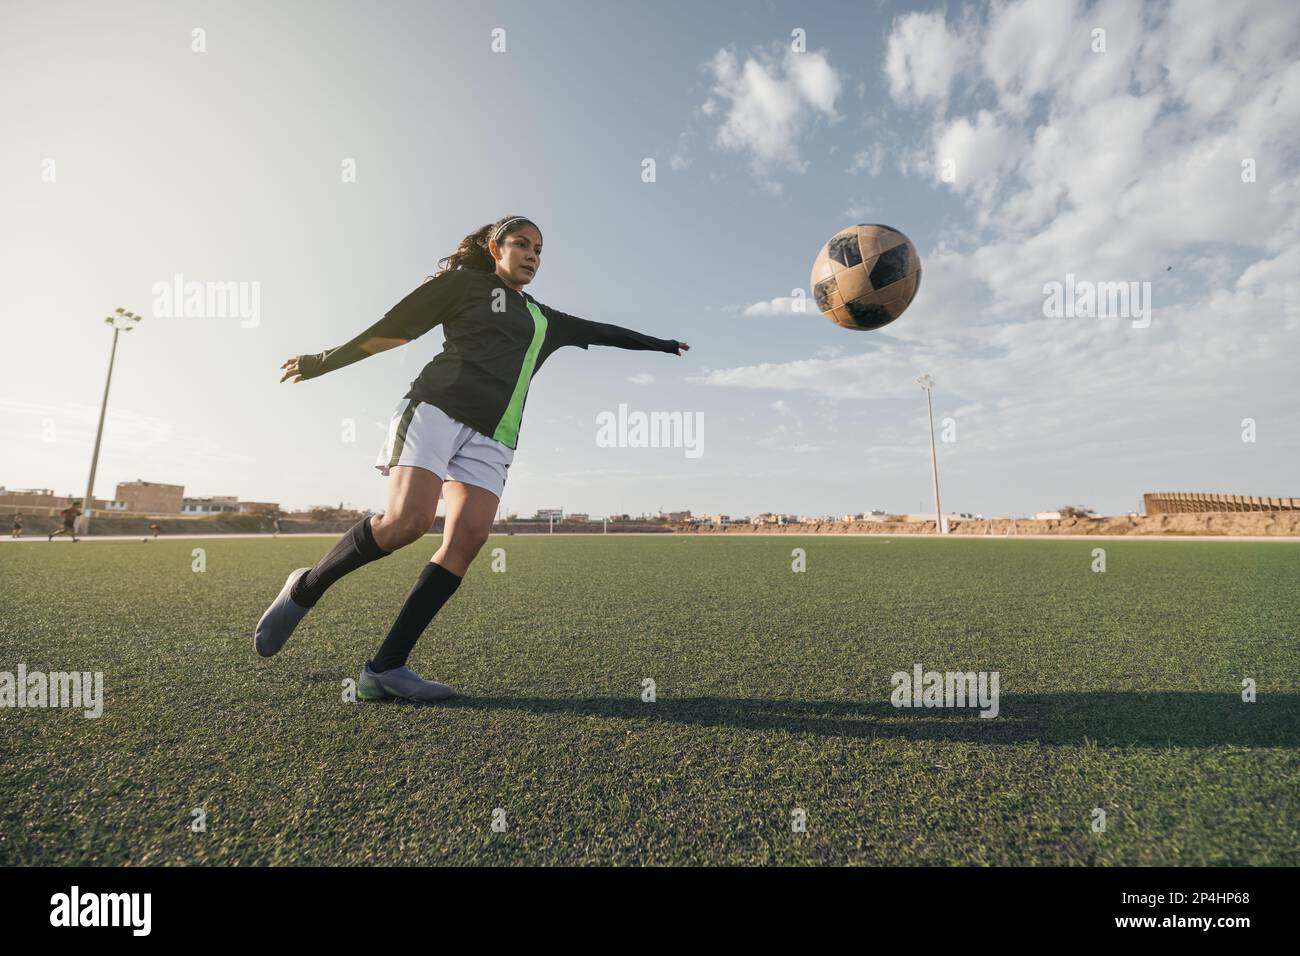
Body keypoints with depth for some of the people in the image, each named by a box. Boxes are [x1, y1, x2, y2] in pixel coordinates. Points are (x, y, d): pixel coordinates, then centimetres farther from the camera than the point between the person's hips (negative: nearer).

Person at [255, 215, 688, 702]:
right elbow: (395, 326, 13)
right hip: (436, 407, -4)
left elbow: (602, 332, 36)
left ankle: (385, 668, -8)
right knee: (407, 521, -23)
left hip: (491, 437, 5)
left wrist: (661, 345, 43)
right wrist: (323, 361, 15)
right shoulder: (463, 282, 14)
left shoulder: (546, 320, 28)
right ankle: (304, 589, 4)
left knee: (468, 538, -14)